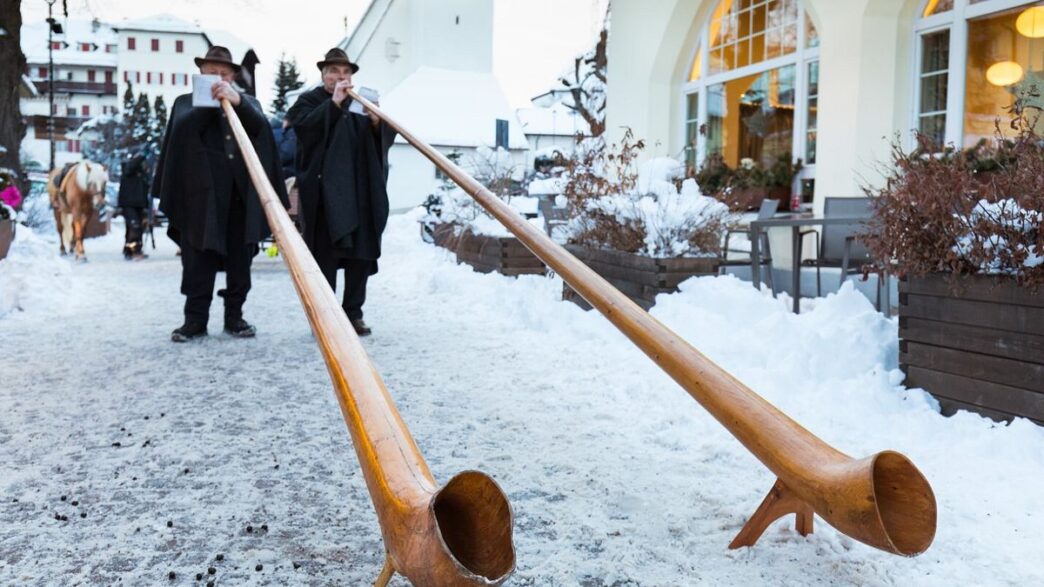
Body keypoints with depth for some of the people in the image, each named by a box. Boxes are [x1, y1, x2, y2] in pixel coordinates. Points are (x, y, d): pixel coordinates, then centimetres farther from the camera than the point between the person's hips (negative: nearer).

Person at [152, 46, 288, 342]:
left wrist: (237, 100, -16)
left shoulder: (248, 103, 19)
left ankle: (235, 316, 11)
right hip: (202, 191, -1)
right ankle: (195, 318, 3)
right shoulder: (186, 103, 15)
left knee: (240, 259, 3)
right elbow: (183, 129, -5)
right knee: (198, 259, -2)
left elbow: (260, 127, -2)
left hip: (243, 192, 2)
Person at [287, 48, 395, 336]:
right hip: (324, 190, -4)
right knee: (325, 254, -6)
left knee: (362, 252, 3)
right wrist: (334, 103, -16)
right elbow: (304, 128, -13)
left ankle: (354, 313, 12)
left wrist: (377, 122, -9)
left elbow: (386, 138, 11)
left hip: (361, 191, 4)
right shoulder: (309, 101, 8)